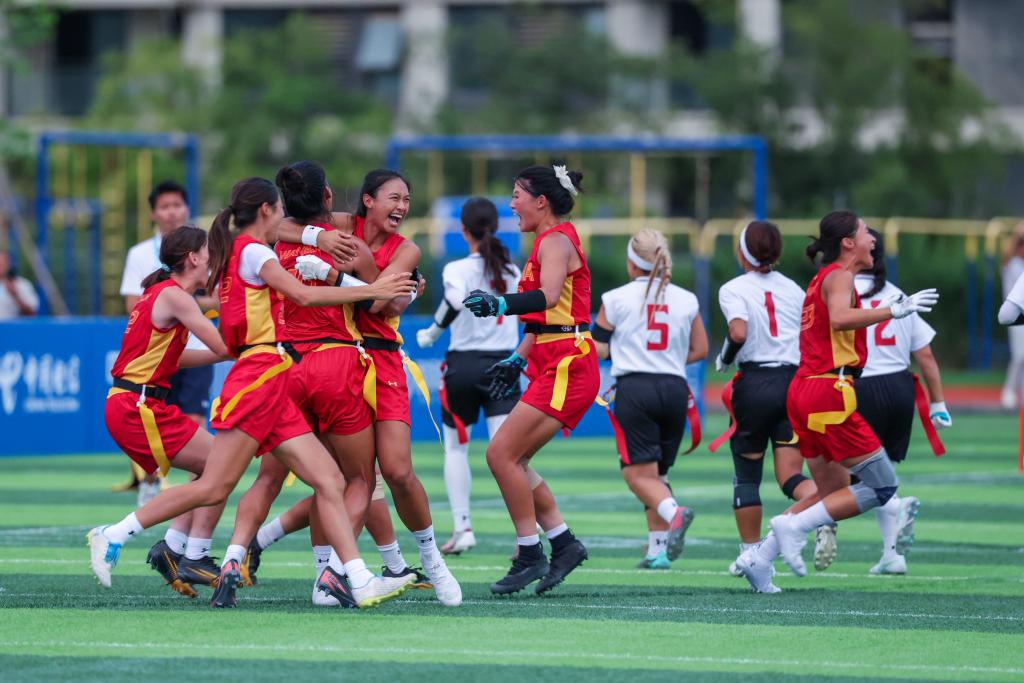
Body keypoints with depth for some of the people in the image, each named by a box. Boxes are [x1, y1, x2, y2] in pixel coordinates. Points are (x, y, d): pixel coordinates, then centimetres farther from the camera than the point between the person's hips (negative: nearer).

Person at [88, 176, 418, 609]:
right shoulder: (253, 251, -5)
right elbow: (303, 295, -16)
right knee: (214, 488, -12)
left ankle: (359, 583, -10)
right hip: (259, 377, -10)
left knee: (330, 482, -1)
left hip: (275, 391, 10)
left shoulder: (240, 253, 22)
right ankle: (113, 536, -4)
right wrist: (370, 291, -12)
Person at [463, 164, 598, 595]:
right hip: (553, 365, 10)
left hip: (567, 365, -10)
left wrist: (501, 305, -42)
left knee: (501, 453, -13)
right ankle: (563, 543, 13)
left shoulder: (556, 241, -10)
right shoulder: (548, 242, 20)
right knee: (510, 459, 8)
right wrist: (517, 361, 19)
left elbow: (548, 296, -29)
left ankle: (530, 555, -8)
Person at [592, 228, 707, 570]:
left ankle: (674, 512, -33)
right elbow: (700, 350, 13)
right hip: (675, 388, 4)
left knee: (639, 473, -4)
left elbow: (598, 349, 2)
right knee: (657, 472, 15)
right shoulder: (686, 300, 7)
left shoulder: (616, 298, -1)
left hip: (635, 389, -4)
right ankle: (658, 549, 10)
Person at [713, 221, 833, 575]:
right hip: (795, 383, 3)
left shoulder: (734, 289, -2)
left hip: (755, 383, -3)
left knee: (747, 475, 12)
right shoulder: (794, 289, 12)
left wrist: (724, 358, -1)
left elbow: (738, 333, -19)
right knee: (790, 475, -1)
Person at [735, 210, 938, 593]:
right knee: (883, 486, -8)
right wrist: (895, 311, -27)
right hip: (828, 392, -10)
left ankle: (759, 557, 6)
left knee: (833, 495, 14)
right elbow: (839, 318, -27)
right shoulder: (839, 276, -7)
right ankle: (794, 526, -12)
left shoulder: (823, 279, 22)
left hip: (803, 389, 10)